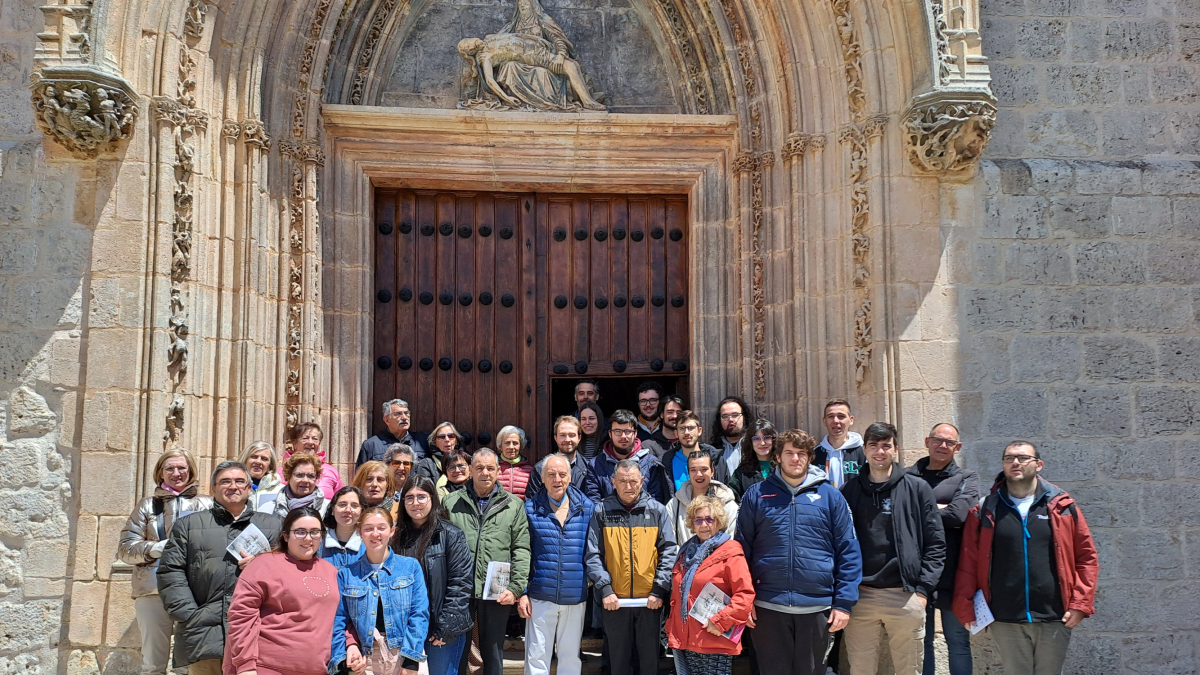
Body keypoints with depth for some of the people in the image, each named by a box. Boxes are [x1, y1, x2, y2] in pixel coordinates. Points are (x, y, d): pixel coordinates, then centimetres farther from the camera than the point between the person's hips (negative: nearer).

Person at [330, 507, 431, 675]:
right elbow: (338, 621, 3)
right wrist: (349, 647, -15)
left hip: (403, 656, -1)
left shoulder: (411, 567, 1)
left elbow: (419, 615, -4)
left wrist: (411, 661, -11)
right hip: (364, 659, 1)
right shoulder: (346, 574, 5)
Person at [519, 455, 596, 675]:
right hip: (540, 597, -1)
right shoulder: (531, 508, -1)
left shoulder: (587, 508, 1)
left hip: (576, 598, 1)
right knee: (536, 657, 3)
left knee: (571, 657, 12)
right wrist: (522, 592, -2)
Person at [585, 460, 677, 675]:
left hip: (650, 600, 0)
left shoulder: (657, 510, 3)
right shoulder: (602, 511, 1)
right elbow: (593, 555, -2)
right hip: (614, 600, 0)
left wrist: (659, 590, -8)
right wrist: (605, 589, -11)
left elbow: (668, 553, 0)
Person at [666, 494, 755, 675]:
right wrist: (671, 627, 17)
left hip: (716, 646, -6)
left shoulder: (731, 553, -7)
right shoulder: (687, 552, 15)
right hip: (684, 641, 6)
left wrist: (720, 621, -19)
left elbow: (746, 594, -14)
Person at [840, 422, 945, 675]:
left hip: (906, 595, -1)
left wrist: (923, 588, -6)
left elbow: (935, 542, 1)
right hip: (859, 596, 1)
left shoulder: (917, 488, 3)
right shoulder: (850, 491, 8)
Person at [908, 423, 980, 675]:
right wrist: (938, 510, -13)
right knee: (921, 642, 14)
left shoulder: (966, 478, 4)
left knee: (958, 641, 8)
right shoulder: (909, 476, 6)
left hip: (952, 576, -1)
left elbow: (959, 514, -14)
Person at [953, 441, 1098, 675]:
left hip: (1054, 620, 0)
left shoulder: (1063, 507, 4)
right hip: (1005, 621, 0)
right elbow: (968, 563, 3)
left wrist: (1080, 603, -2)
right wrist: (966, 609, -3)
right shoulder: (985, 511, 4)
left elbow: (1086, 557, 5)